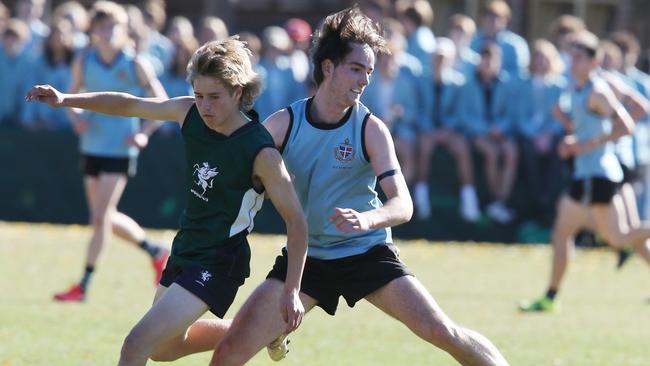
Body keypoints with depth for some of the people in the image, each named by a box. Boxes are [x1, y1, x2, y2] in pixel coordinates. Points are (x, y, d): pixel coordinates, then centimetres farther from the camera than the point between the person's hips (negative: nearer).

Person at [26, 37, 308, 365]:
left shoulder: (261, 154, -24)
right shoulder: (191, 113, -7)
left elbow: (296, 221, -19)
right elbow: (130, 105, 5)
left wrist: (291, 291, -21)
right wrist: (66, 100, -4)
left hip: (218, 264, -8)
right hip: (185, 249, 8)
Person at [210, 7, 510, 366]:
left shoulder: (371, 129, -11)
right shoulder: (283, 124, -8)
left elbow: (402, 204, -18)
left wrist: (367, 219, -40)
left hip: (369, 253, -1)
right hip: (305, 259, 1)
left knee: (442, 332, -13)